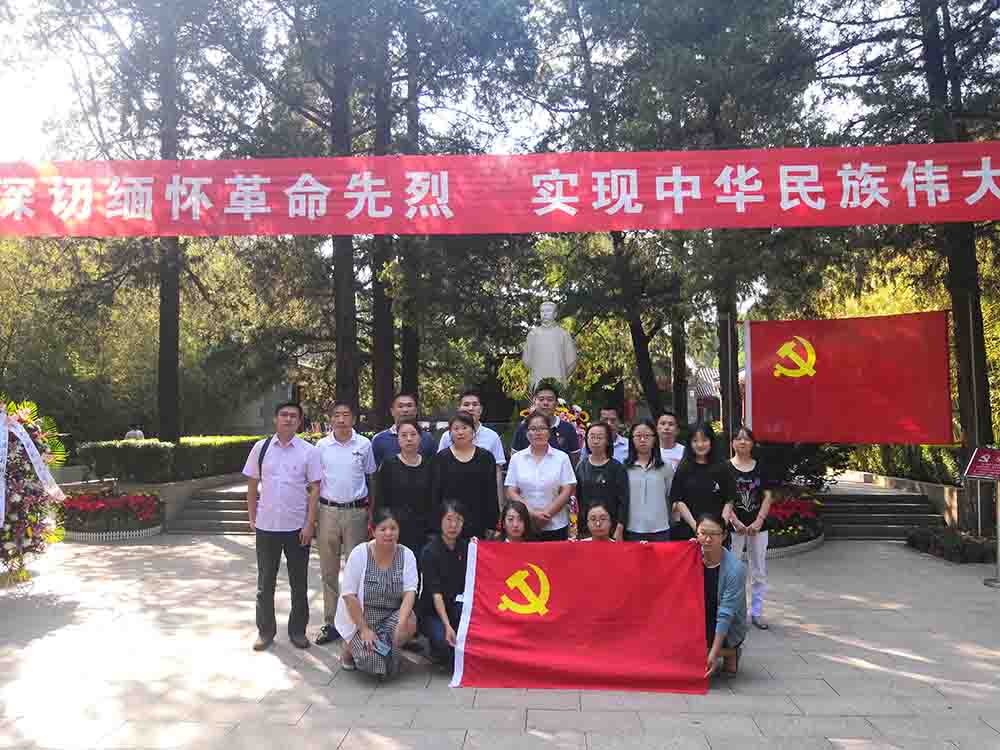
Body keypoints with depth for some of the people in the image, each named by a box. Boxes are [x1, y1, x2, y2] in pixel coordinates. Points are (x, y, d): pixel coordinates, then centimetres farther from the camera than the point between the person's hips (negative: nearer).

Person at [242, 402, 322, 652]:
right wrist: (252, 518, 4)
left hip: (298, 527, -1)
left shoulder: (309, 451, -5)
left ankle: (297, 630, 26)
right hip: (266, 526, 1)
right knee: (265, 581, 13)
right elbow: (252, 485, 7)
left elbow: (314, 489, -4)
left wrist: (310, 523, -8)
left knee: (299, 583, 10)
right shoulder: (261, 448, 0)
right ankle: (265, 630, 28)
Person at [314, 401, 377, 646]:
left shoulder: (364, 444, -1)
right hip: (328, 511, 2)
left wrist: (371, 512, 4)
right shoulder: (321, 446, 2)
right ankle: (331, 623, 20)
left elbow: (371, 478, 7)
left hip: (356, 511, -1)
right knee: (329, 570, 9)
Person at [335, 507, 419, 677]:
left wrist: (402, 622, -30)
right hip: (360, 615, -3)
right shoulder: (360, 553, -14)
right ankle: (350, 646, 12)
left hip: (391, 615, 3)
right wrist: (364, 629, -18)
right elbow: (349, 595, -15)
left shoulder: (406, 555, -7)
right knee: (373, 661, -22)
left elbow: (410, 592, -13)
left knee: (410, 624, -27)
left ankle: (388, 652, 4)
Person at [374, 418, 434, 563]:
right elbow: (379, 502, 1)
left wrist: (434, 532, 7)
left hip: (423, 533, 2)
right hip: (396, 531, -2)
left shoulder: (429, 466, 8)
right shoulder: (388, 466, 1)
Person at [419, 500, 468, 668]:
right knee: (448, 645, -30)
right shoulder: (430, 552, -16)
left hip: (456, 605, 4)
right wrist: (447, 626, -34)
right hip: (432, 611, -4)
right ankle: (436, 645, 5)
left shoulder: (466, 547, 1)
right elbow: (435, 593, -23)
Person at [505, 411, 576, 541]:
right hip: (524, 526, 1)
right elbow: (511, 492, 2)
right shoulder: (516, 458, 6)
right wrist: (532, 513, -10)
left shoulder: (562, 458, 4)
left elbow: (567, 491, -1)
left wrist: (546, 514, -10)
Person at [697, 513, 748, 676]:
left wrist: (714, 654, -25)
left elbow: (725, 614, -24)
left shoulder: (735, 569, -24)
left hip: (727, 629, -4)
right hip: (698, 619, 4)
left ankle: (731, 652, 5)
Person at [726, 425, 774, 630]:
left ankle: (756, 612, 20)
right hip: (735, 526, -3)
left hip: (757, 525, 3)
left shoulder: (760, 467, 5)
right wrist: (736, 522, -13)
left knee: (759, 571, 9)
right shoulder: (726, 467, -3)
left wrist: (759, 520, -8)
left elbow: (767, 496, 4)